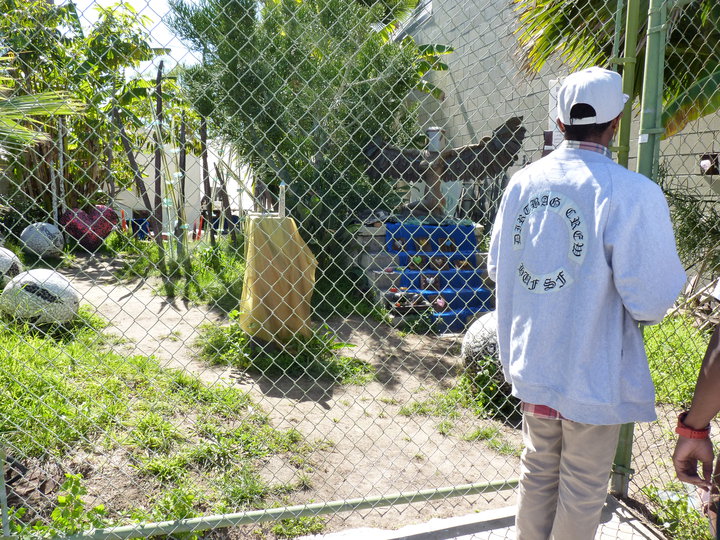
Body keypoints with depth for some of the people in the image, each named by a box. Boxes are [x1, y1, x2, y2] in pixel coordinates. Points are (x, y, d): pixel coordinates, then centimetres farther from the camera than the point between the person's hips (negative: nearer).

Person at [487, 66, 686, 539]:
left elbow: (497, 268, 6)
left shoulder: (523, 182, -3)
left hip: (532, 364, 5)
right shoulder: (633, 193, -21)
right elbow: (650, 302, -21)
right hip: (593, 376, -5)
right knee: (583, 491, 16)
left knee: (539, 471, 24)